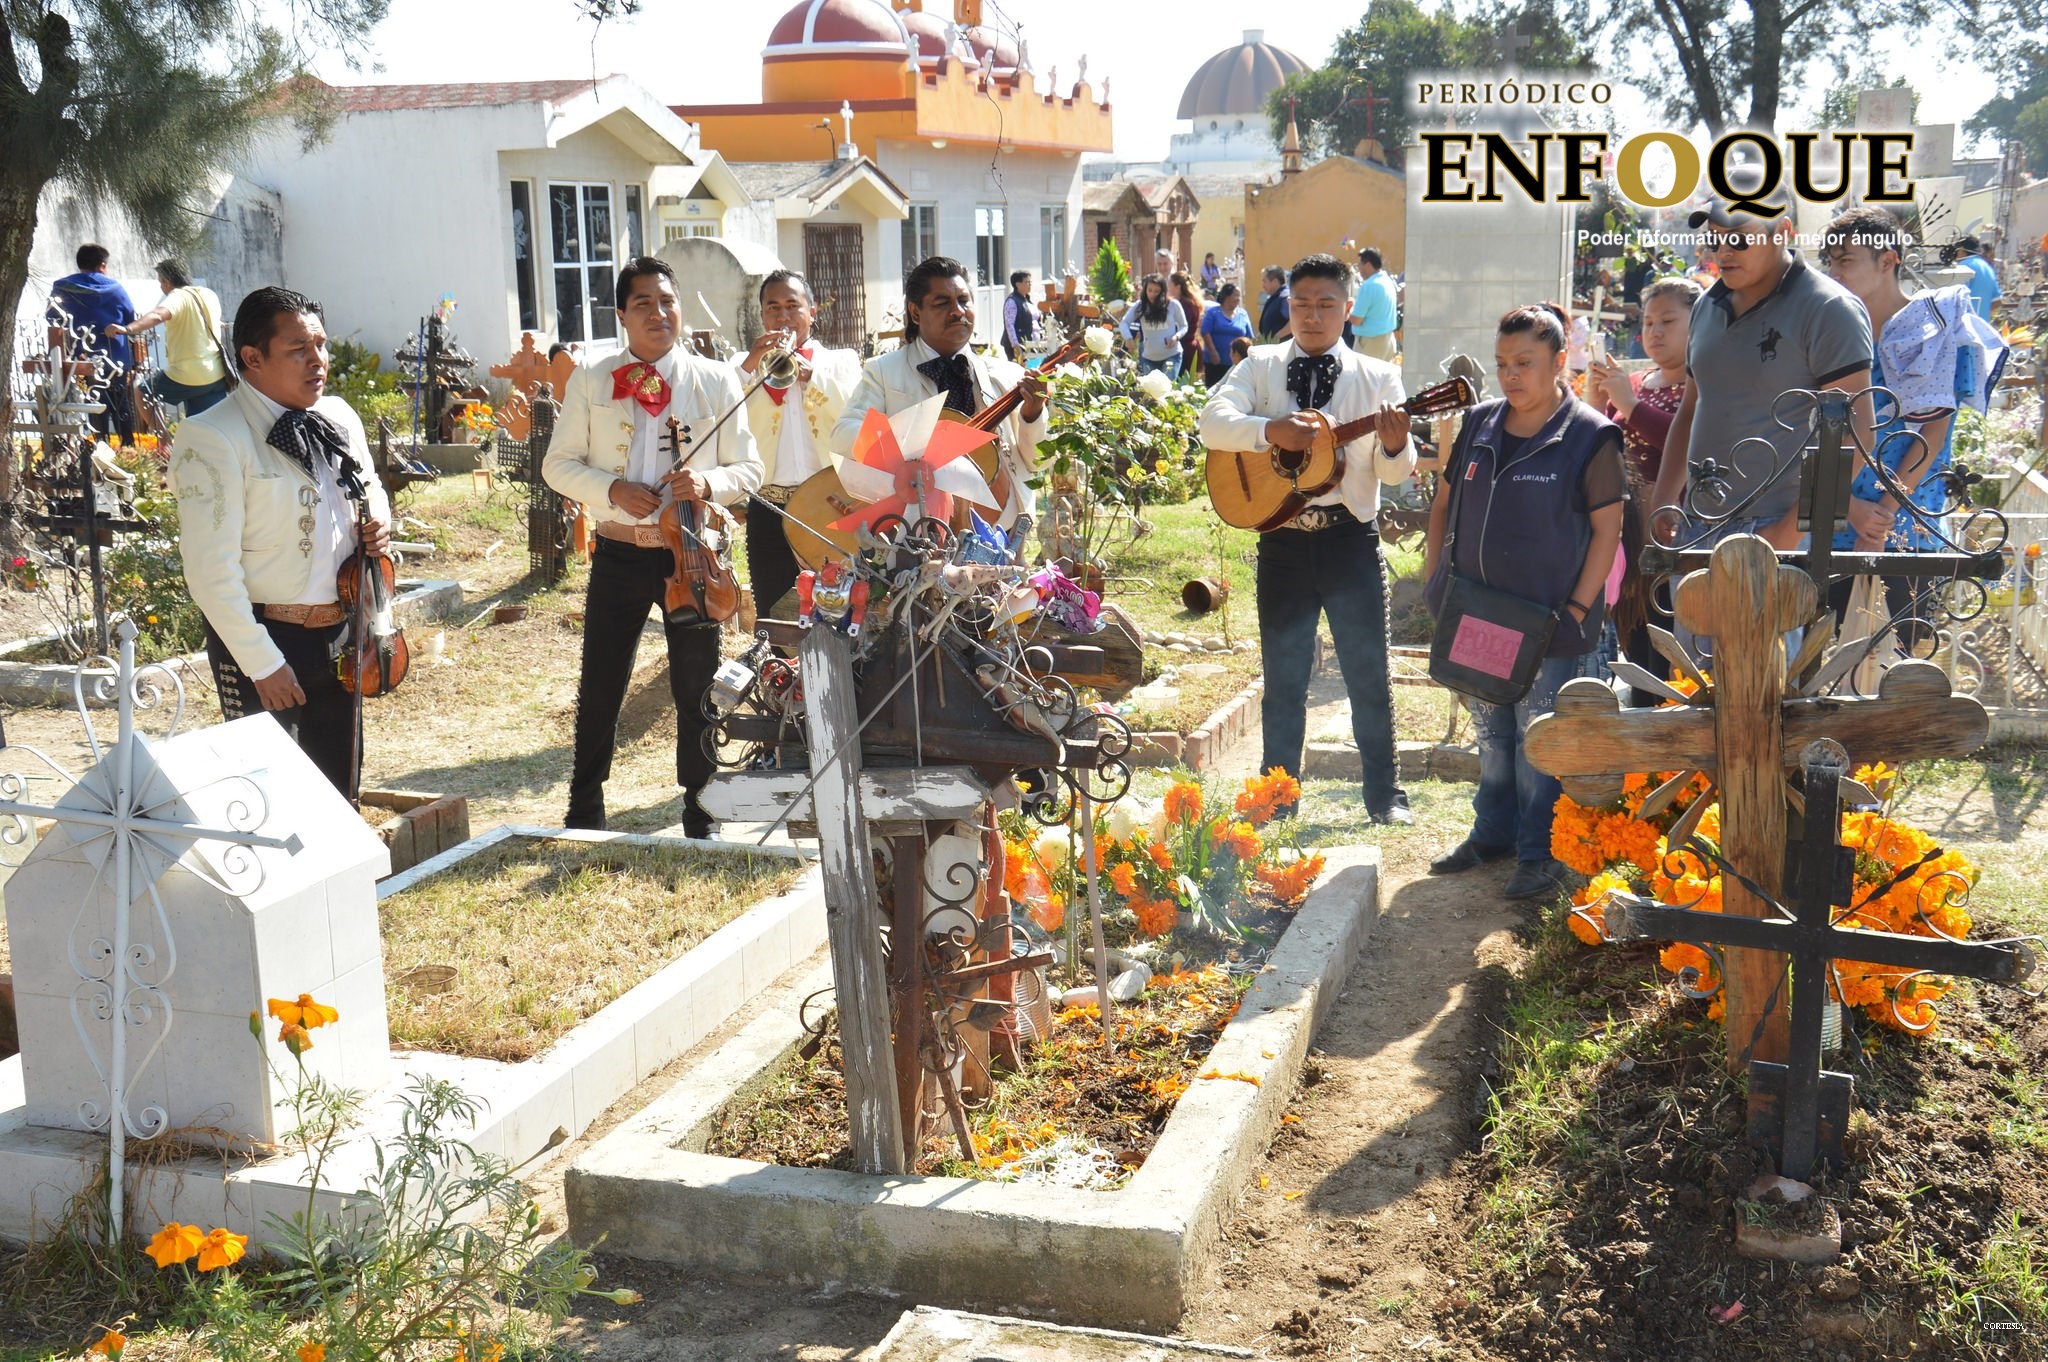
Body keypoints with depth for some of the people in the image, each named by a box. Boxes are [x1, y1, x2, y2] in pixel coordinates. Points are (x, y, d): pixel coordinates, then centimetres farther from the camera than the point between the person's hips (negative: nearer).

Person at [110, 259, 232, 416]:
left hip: (185, 378, -6)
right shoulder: (209, 294, 9)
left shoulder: (177, 297, -13)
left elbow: (157, 316, -34)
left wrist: (127, 329, -46)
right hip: (217, 376, 6)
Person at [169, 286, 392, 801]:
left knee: (338, 790, 15)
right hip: (264, 639, -6)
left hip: (339, 633, 7)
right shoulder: (212, 437, -14)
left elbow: (370, 488, 25)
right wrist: (263, 663, -19)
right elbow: (211, 568, -18)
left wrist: (377, 522, 0)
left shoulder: (338, 417, 7)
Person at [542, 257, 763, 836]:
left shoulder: (718, 381, 0)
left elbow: (748, 469, 1)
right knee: (600, 685, 10)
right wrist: (612, 489, -15)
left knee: (696, 689, 8)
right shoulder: (590, 380, 2)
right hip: (619, 555, 1)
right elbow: (558, 464, 3)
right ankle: (585, 806, 28)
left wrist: (707, 483, -21)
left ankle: (699, 815, 23)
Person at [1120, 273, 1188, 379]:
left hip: (1172, 355, -3)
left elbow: (1184, 326, 4)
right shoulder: (1139, 306, -2)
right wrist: (1129, 338, -25)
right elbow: (1124, 323, -5)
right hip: (1149, 358, 3)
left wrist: (1176, 336, -17)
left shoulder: (1173, 305, -6)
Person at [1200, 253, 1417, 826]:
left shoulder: (1377, 377, 4)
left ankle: (1384, 795, 17)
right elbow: (1213, 422, -11)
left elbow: (1395, 473, 0)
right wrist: (1269, 429, -27)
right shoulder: (1260, 367, 5)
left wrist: (1395, 445, -23)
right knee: (1283, 677, 10)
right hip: (1283, 540, 1)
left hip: (1351, 538, -1)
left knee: (1369, 672, 5)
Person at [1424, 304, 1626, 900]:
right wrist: (1433, 577, 8)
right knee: (1491, 731, 18)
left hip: (1548, 623, -5)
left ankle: (1540, 853, 14)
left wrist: (1579, 608, -13)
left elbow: (1607, 527, -9)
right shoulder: (1480, 423, 6)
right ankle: (1493, 832, 32)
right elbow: (1444, 501, 16)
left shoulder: (1590, 437, -10)